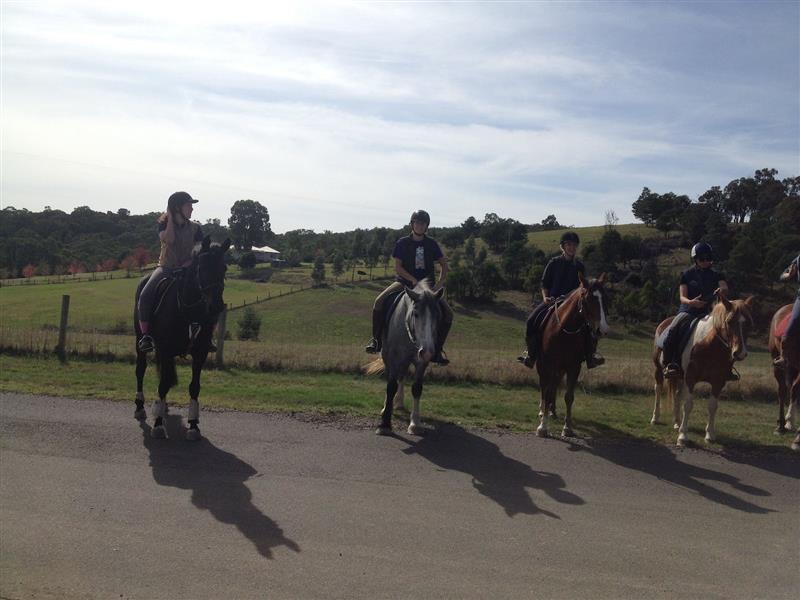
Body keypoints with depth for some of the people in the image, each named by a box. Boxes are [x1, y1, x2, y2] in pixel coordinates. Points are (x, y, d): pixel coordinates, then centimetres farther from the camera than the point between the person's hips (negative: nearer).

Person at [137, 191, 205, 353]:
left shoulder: (195, 228, 5)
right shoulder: (164, 224, 1)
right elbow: (169, 239, -20)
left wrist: (188, 264, -15)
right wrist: (171, 218, -14)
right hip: (166, 268, -1)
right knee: (145, 295, -27)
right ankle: (145, 335, -19)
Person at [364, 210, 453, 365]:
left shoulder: (432, 244, 3)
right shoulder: (402, 243, -1)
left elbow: (444, 265, 7)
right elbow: (397, 267, -6)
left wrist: (440, 283, -9)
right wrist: (414, 280, -19)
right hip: (404, 282, -2)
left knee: (448, 313, -14)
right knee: (379, 302, -26)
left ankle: (437, 349, 4)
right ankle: (376, 339, -8)